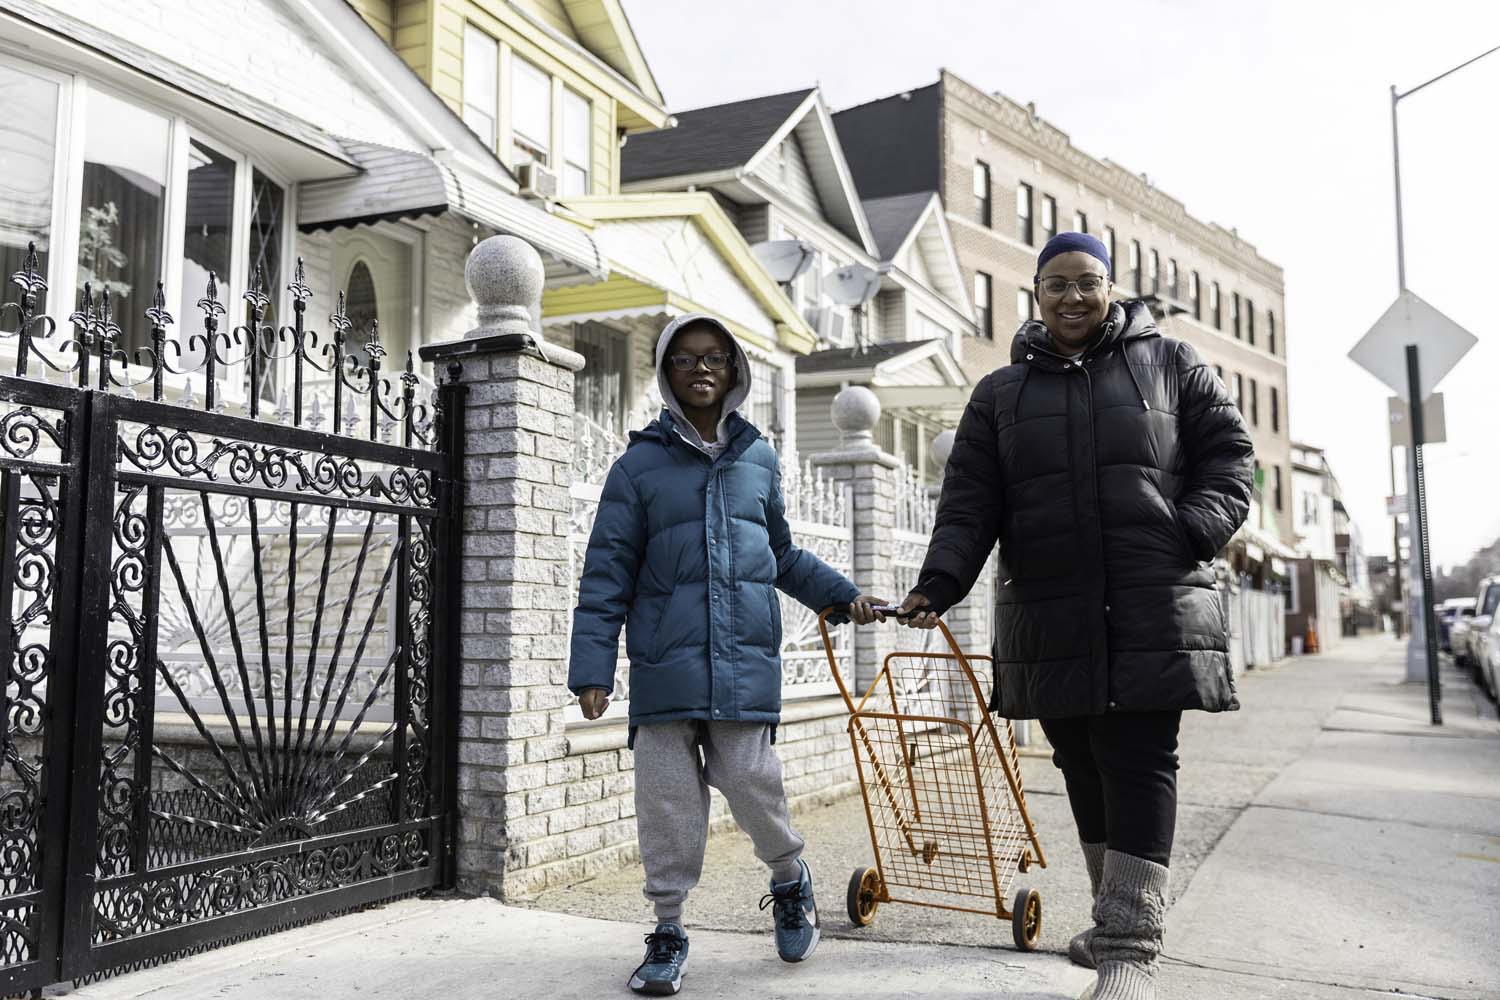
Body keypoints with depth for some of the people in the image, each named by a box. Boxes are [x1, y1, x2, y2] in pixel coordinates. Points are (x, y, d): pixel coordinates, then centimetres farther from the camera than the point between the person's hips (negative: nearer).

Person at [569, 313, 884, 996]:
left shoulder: (759, 459, 13)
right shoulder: (641, 464, 5)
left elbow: (783, 555, 24)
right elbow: (607, 574, 2)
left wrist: (843, 594, 16)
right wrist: (592, 666, -4)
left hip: (747, 662, 1)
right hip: (664, 666, -1)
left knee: (750, 781, -2)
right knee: (668, 799, 2)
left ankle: (790, 878, 29)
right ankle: (668, 929, 20)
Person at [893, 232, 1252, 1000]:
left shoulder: (1169, 363, 10)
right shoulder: (1001, 393, 13)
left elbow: (1227, 454, 10)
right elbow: (969, 502, 5)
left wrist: (1195, 531, -9)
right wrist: (939, 582, -11)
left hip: (1153, 610, -2)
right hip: (1051, 617, 3)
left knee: (1139, 764, -8)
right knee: (1085, 768, 8)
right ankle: (1116, 916, 24)